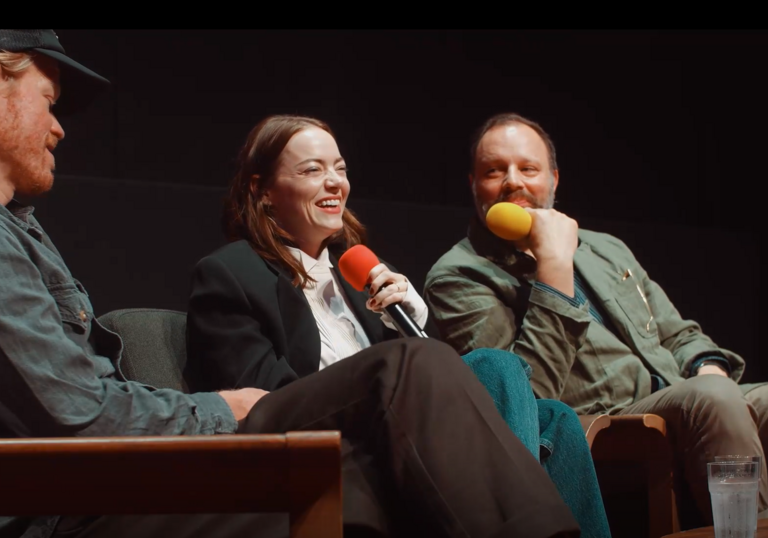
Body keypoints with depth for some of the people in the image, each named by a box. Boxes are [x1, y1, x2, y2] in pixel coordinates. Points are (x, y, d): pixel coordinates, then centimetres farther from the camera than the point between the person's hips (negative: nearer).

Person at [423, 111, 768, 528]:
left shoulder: (606, 250, 24)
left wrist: (710, 372, 4)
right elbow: (530, 395, -14)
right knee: (711, 400, -32)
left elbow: (680, 336, 28)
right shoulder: (457, 277, 0)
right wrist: (554, 266, -14)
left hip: (686, 406, 7)